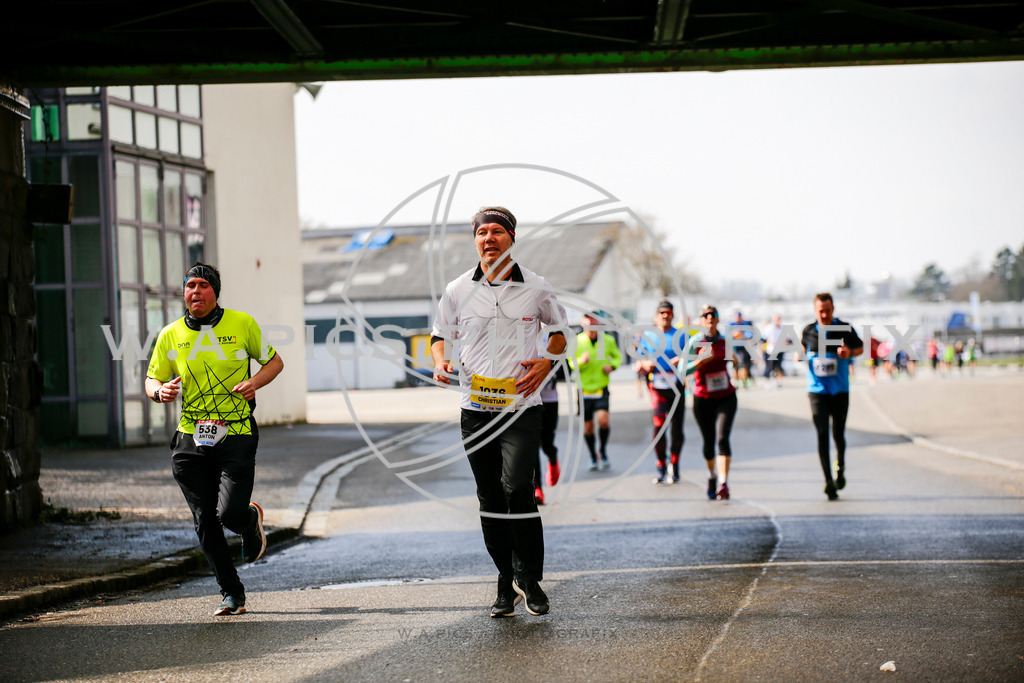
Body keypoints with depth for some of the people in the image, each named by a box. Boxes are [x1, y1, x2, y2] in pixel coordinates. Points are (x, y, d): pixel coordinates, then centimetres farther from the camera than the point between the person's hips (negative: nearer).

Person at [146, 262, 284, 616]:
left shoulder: (242, 324, 1)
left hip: (236, 437, -2)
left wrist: (254, 383, -9)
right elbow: (152, 378, 15)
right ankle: (232, 594, 16)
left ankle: (251, 520, 26)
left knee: (229, 514, -13)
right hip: (190, 441, 2)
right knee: (205, 523, 1)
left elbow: (274, 361, 12)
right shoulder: (170, 335, 5)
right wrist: (160, 391, -9)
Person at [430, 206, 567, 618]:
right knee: (490, 499, 6)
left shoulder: (536, 288, 1)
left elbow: (560, 330, 15)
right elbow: (440, 334, 16)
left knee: (517, 487, -18)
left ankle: (529, 579, -5)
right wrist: (440, 362, -5)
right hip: (475, 409, 3)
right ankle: (507, 584, 18)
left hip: (522, 406, -3)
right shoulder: (457, 290, 4)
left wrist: (546, 364, -3)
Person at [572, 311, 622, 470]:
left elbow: (618, 356, 18)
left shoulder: (608, 340, 1)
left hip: (602, 389, 0)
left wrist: (612, 366, -3)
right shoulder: (576, 342, -4)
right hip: (584, 390, 0)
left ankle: (603, 450, 5)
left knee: (603, 419, -21)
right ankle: (593, 457, 26)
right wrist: (580, 362, -22)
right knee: (587, 426, 5)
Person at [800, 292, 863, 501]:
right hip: (817, 390, 0)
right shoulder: (808, 331, 3)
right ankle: (828, 481, -10)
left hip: (840, 390, 0)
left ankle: (840, 468, 37)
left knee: (838, 434, 7)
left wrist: (849, 352, -13)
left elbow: (861, 348, 9)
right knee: (822, 435, -9)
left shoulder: (845, 329, -2)